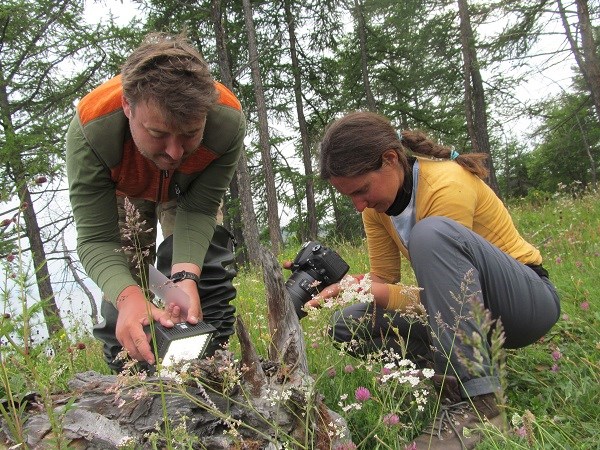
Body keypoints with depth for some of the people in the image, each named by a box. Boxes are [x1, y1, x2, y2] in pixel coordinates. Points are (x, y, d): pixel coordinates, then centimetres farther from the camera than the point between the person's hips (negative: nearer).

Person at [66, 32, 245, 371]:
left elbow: (199, 210, -31)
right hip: (123, 192, 0)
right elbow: (96, 240, -39)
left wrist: (186, 277, -48)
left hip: (190, 189, 1)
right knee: (123, 283, -9)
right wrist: (127, 297, -59)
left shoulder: (229, 120, -41)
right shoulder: (90, 129, -44)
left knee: (205, 279, -10)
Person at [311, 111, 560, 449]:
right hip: (462, 306, 7)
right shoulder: (377, 201, -3)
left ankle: (478, 401, -34)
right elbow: (384, 279, 1)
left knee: (432, 232, -36)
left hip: (528, 298, -7)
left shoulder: (447, 186, -25)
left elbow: (445, 294, -24)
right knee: (347, 325, -7)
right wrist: (343, 286, -18)